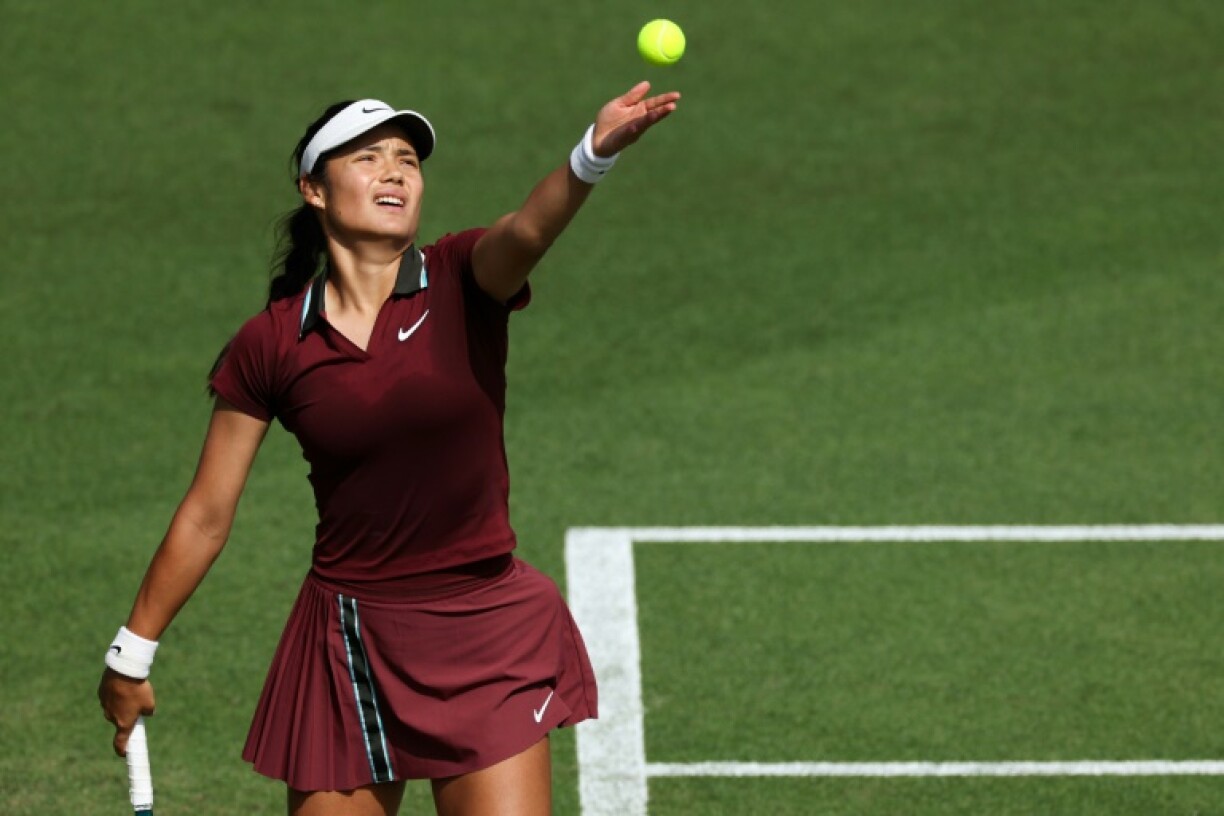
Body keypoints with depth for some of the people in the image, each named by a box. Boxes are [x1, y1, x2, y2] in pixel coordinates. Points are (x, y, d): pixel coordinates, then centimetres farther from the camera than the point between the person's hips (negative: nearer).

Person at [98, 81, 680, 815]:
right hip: (348, 643, 1)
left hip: (487, 639, -1)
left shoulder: (463, 281, -4)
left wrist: (595, 154, -49)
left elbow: (529, 229, -28)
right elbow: (207, 516, 6)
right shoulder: (271, 345, -2)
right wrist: (132, 653, 9)